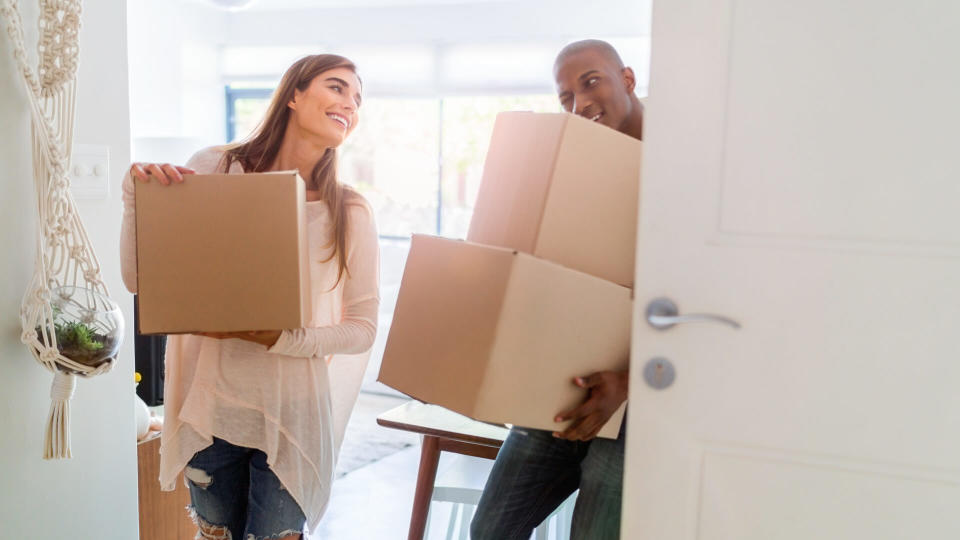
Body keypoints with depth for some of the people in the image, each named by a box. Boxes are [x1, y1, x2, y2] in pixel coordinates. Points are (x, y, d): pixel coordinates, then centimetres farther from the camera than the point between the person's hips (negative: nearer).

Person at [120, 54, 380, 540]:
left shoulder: (350, 213, -7)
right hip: (210, 409, 2)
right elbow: (140, 281, -4)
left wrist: (279, 338, -21)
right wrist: (136, 195, -18)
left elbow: (363, 328, -6)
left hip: (291, 418, -1)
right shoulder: (215, 169, -6)